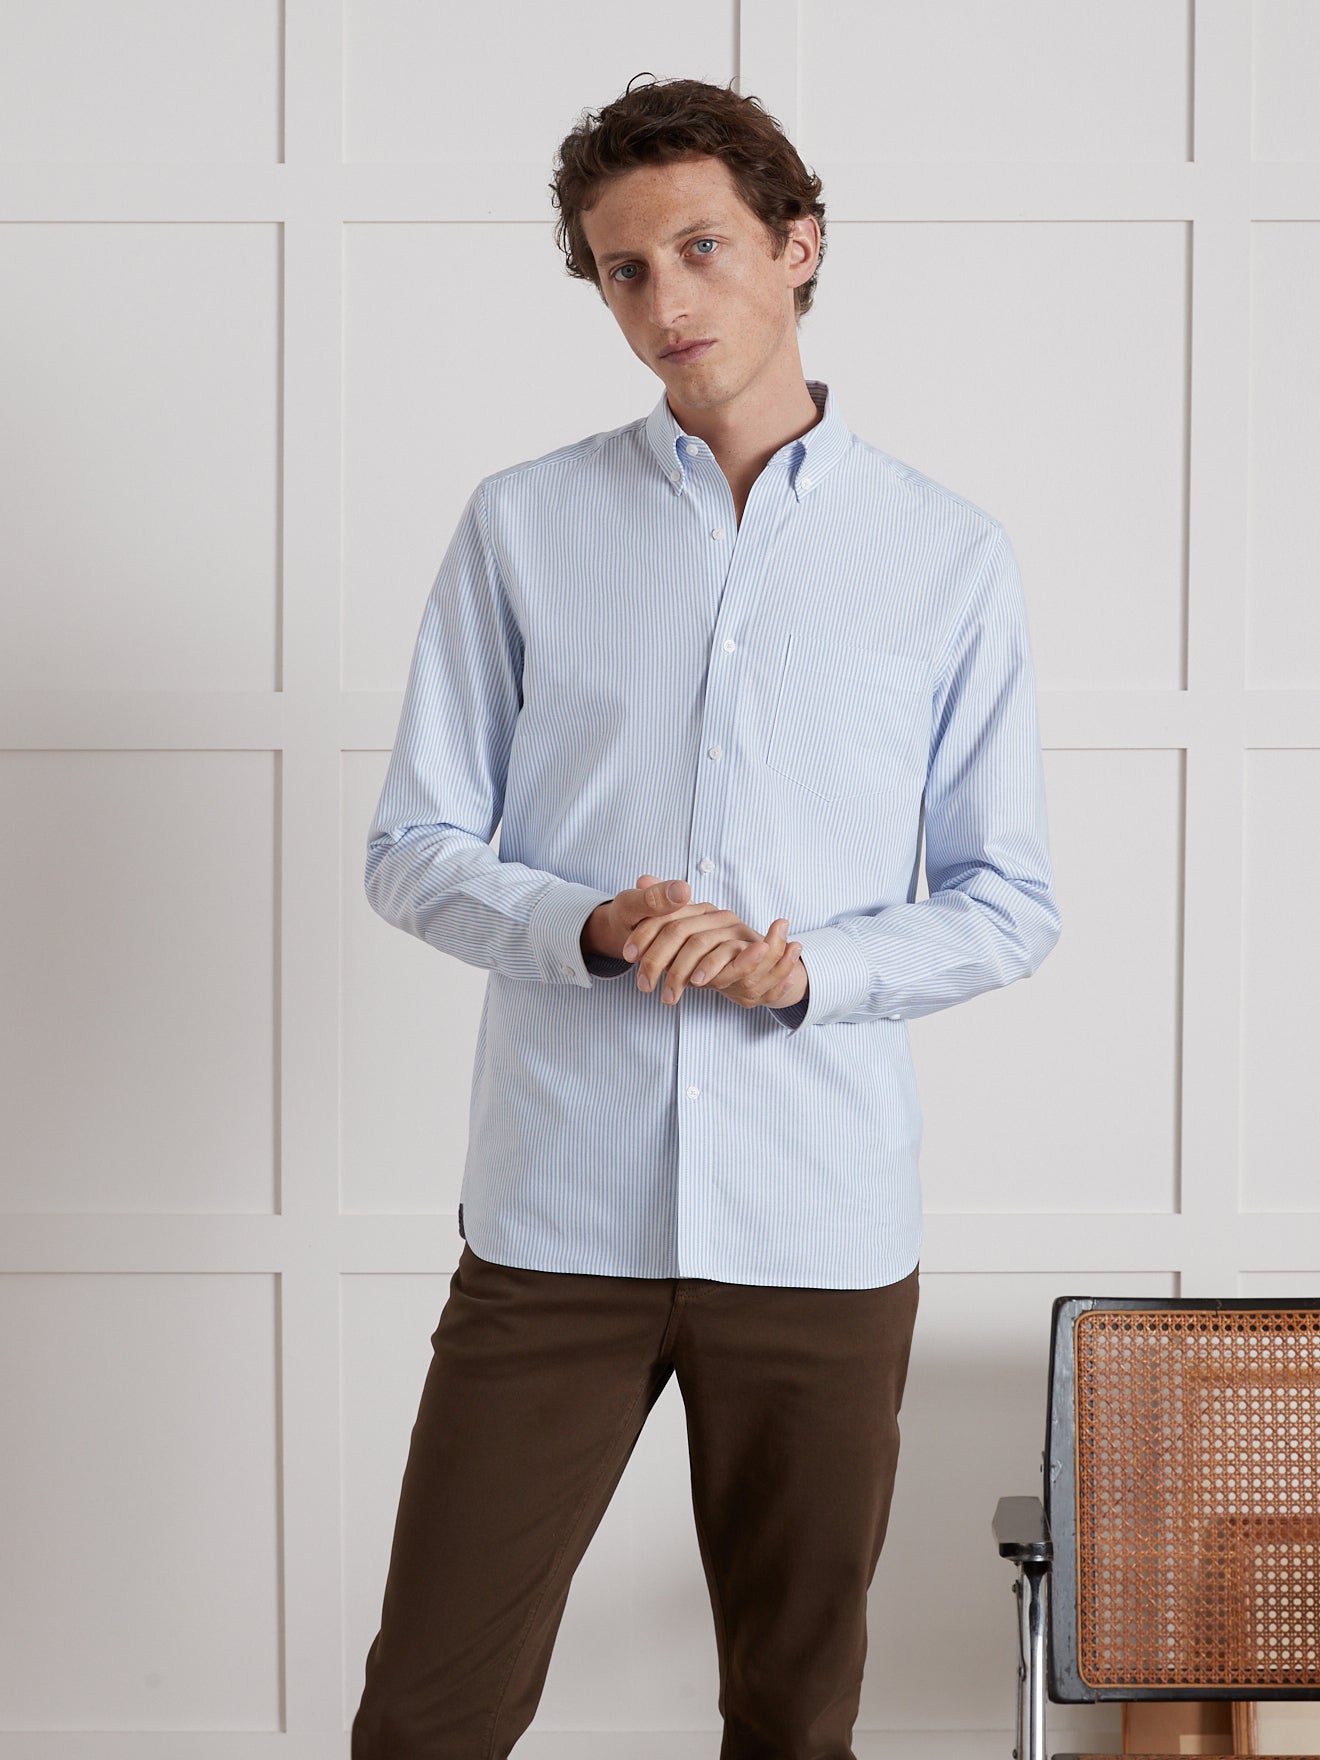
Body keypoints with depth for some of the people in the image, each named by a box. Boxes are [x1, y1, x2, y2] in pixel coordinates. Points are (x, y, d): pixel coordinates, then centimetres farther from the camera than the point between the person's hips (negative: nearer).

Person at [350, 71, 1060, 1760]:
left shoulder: (951, 558, 5)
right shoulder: (522, 525, 5)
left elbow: (1009, 902, 6)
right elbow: (413, 851, 5)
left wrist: (810, 966, -13)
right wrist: (589, 929, -15)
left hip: (825, 1222, 0)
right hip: (557, 1214, 0)